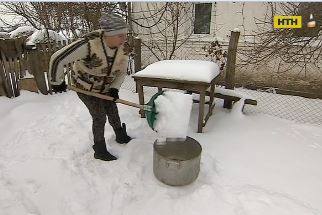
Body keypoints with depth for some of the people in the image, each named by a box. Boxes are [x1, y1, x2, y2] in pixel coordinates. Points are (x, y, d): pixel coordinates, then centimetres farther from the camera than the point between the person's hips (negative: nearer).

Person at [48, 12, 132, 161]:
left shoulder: (124, 48, -20)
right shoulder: (88, 44, -37)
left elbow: (121, 71, -5)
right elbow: (57, 59, -30)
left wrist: (114, 88, -19)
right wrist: (56, 82, -18)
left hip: (104, 87, 5)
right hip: (84, 86, -5)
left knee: (113, 112, 13)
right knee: (99, 117, -5)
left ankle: (121, 137, 39)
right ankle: (99, 151, 15)